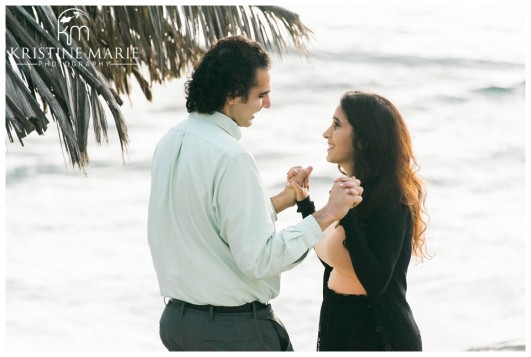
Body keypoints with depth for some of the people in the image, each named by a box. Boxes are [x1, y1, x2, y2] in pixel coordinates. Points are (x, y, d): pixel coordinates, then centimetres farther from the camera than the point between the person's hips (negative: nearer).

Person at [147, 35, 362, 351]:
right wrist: (326, 215, -17)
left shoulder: (171, 142, 6)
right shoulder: (231, 158, -21)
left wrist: (282, 200, 17)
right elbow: (259, 259, -22)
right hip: (235, 327, -9)